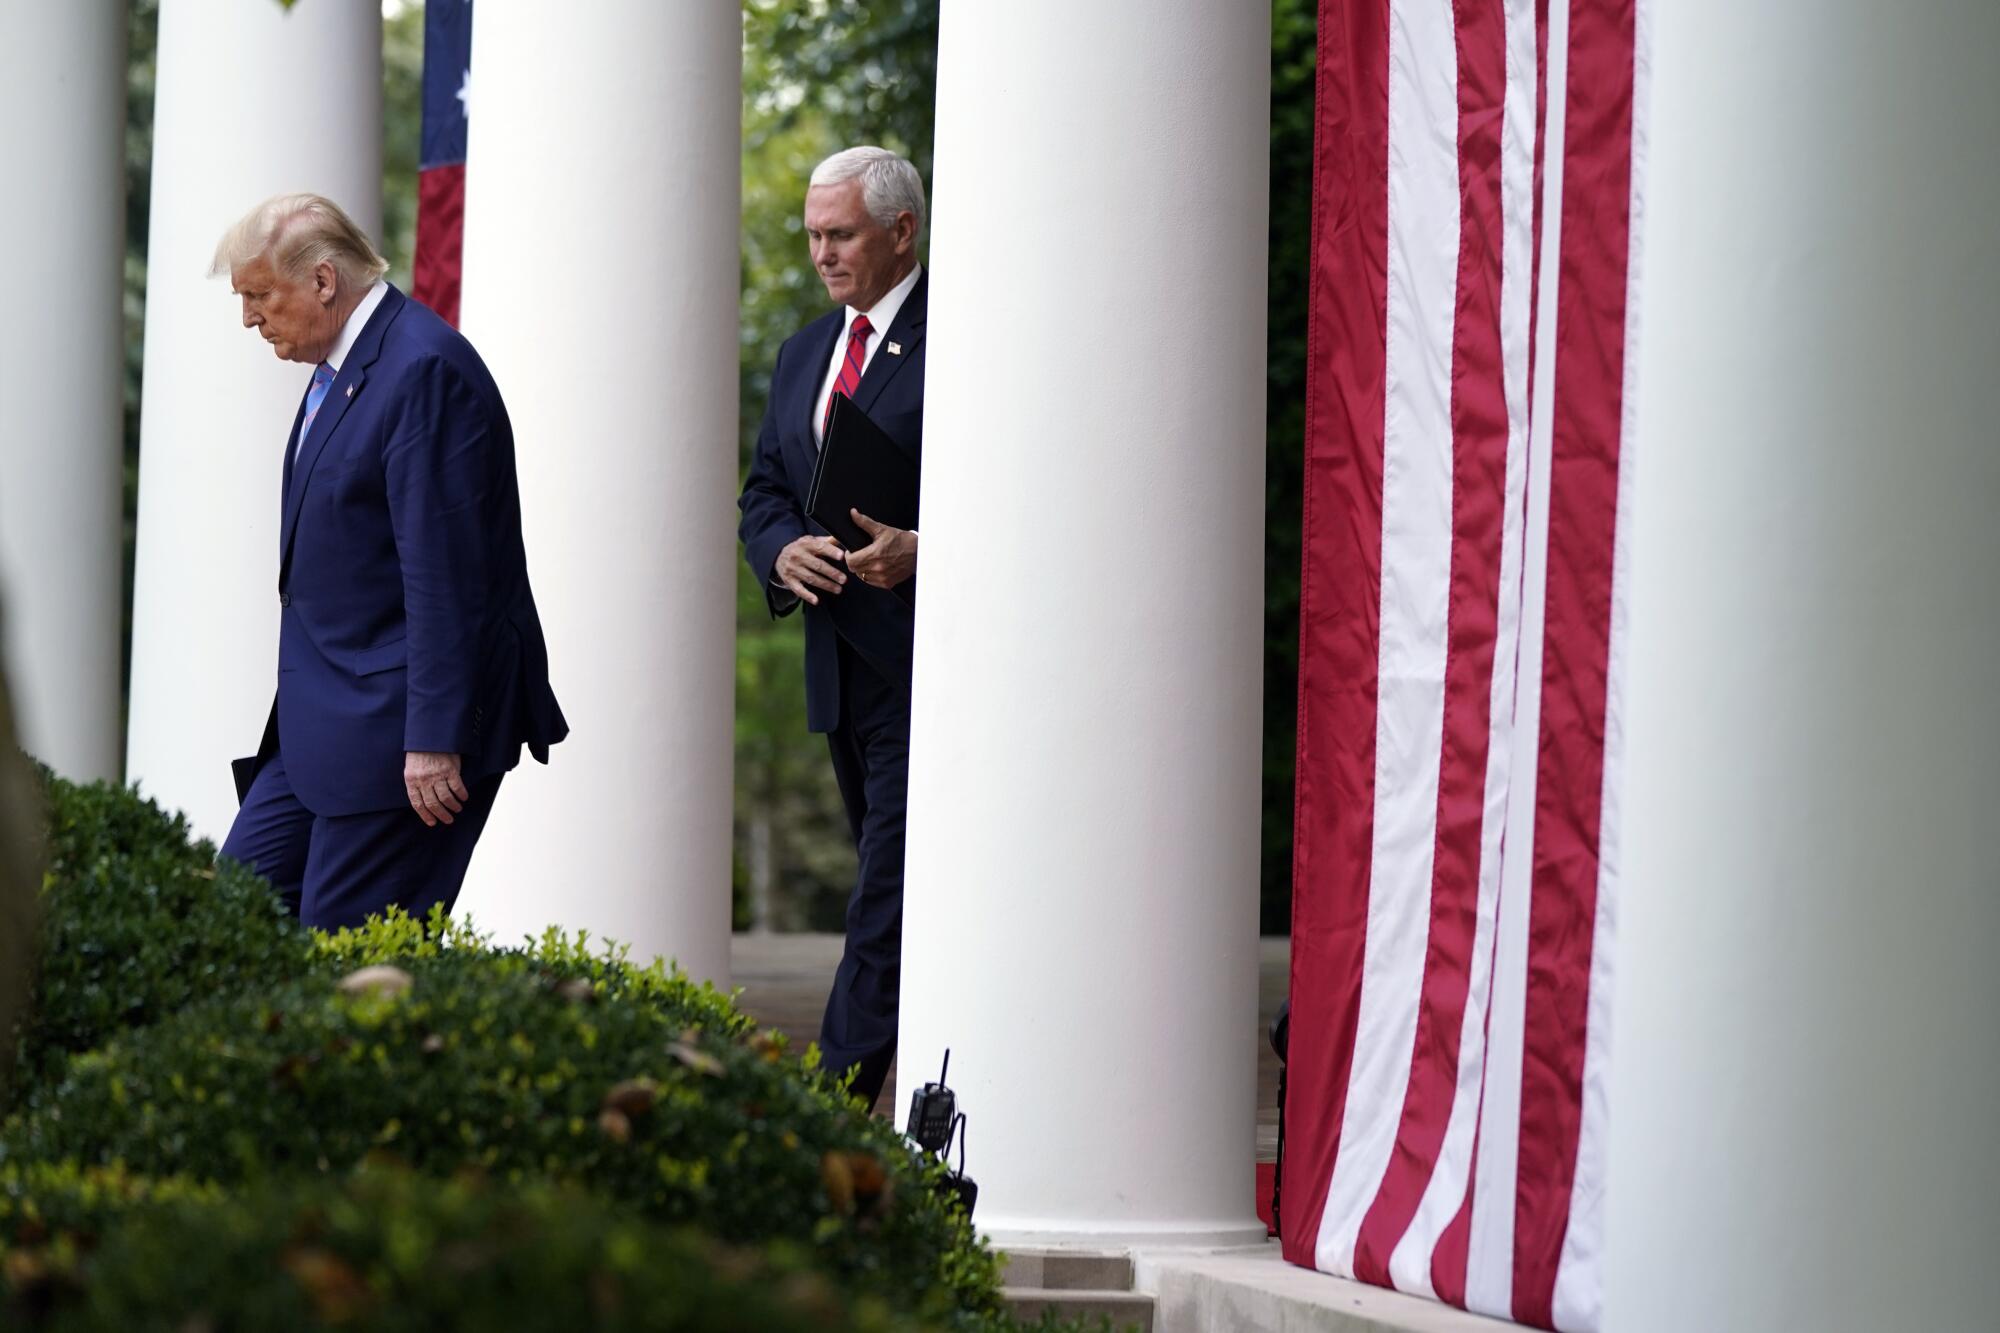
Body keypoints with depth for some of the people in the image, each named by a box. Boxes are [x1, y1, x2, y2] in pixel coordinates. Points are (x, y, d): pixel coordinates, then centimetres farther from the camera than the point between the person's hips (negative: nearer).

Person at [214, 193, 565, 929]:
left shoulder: (423, 372, -18)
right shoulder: (340, 365, 14)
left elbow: (445, 573, -22)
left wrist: (434, 740, -23)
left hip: (398, 723, -10)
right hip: (324, 719, 10)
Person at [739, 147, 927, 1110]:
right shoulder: (804, 354, 18)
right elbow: (763, 491, 17)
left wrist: (924, 551, -25)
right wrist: (784, 551, -5)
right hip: (842, 666, 8)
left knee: (889, 896, -12)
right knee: (907, 895, 13)